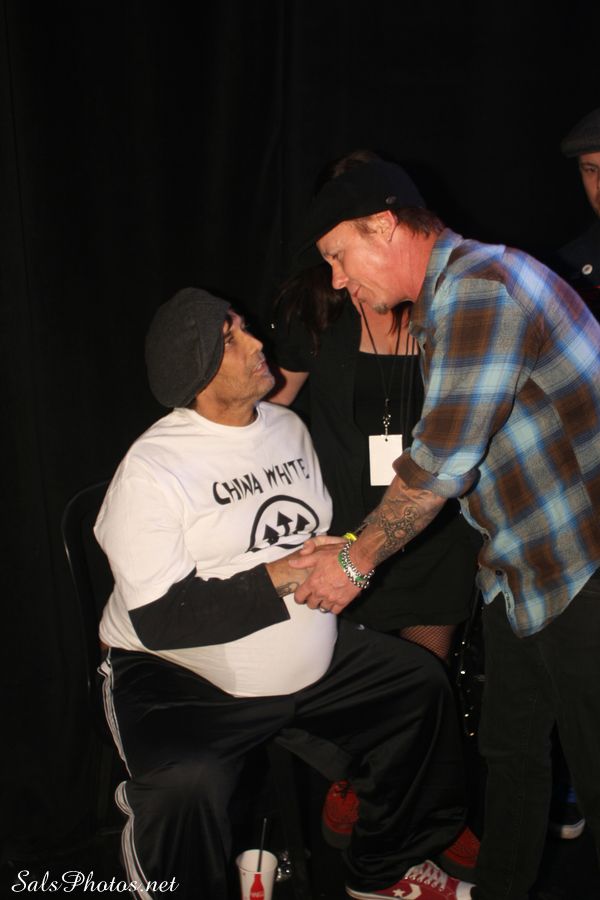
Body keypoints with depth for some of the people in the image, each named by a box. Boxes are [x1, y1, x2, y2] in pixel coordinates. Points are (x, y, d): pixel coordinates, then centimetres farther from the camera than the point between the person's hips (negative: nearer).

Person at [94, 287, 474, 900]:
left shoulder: (288, 427, 7)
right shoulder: (152, 467, -16)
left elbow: (324, 534, 21)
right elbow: (158, 619, -21)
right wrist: (277, 579, -23)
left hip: (309, 665, 7)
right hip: (179, 683, -7)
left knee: (421, 683, 4)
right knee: (187, 784, -34)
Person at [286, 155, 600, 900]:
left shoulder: (478, 285, -22)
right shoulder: (441, 305, 11)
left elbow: (442, 461, -25)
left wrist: (356, 562, -12)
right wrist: (352, 548, 8)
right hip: (520, 571, 9)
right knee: (508, 753, 19)